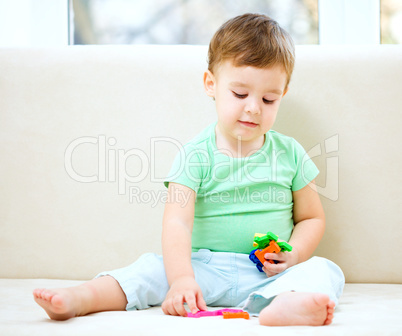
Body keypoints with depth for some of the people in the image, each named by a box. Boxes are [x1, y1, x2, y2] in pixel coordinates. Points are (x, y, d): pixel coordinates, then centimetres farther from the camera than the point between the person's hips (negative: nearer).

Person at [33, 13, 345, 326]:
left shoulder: (290, 153, 5)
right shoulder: (196, 155, -3)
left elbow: (312, 218, 15)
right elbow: (177, 222, -15)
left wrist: (293, 255, -8)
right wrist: (181, 279, -33)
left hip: (269, 277, 0)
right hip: (205, 267, 0)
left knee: (324, 271, -26)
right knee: (155, 267, -22)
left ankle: (283, 305, -59)